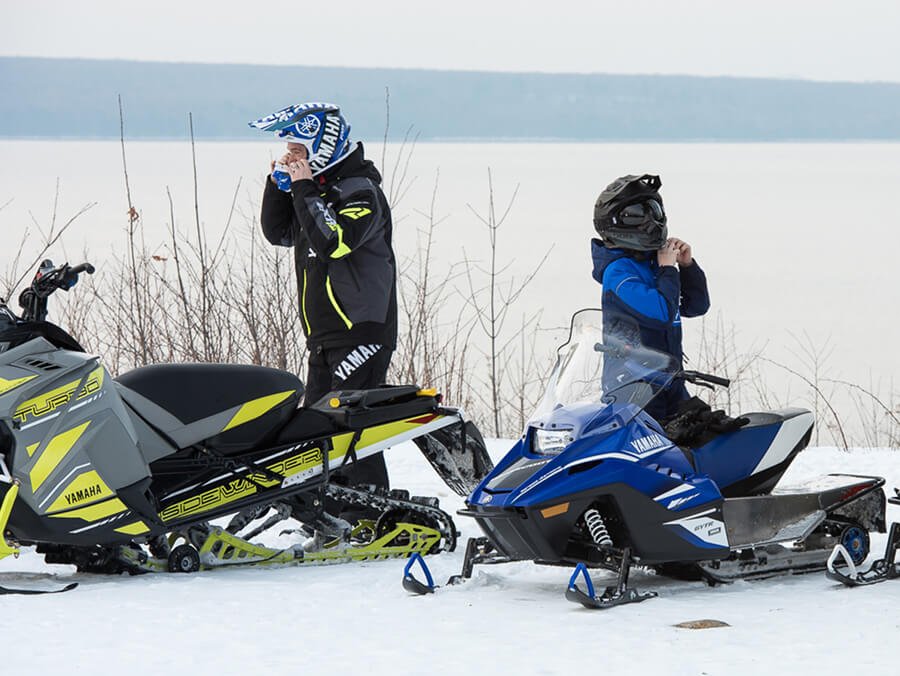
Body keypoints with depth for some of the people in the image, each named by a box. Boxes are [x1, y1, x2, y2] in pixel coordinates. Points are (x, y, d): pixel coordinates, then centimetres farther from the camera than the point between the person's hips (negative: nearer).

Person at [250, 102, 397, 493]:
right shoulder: (317, 189, 14)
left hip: (362, 332, -9)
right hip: (324, 339, 10)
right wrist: (279, 183, 7)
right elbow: (278, 233, 19)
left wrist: (304, 188, -18)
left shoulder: (360, 192, -12)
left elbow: (331, 241, -26)